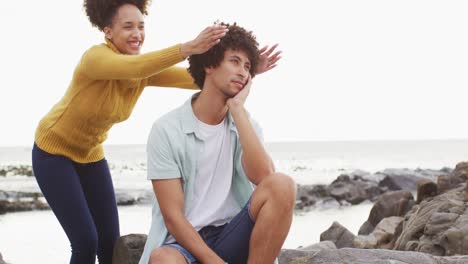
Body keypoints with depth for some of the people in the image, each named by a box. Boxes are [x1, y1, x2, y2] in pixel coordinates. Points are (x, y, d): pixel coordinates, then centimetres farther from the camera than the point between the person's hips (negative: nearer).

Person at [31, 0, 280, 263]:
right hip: (54, 152, -7)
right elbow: (135, 67, -49)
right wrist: (188, 47, -61)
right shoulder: (95, 58, -28)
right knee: (86, 241, -14)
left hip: (90, 155, 7)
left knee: (110, 242, 4)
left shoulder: (147, 70, -8)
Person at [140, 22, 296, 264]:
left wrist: (237, 109, -13)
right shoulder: (167, 130, -5)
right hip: (185, 242, -4)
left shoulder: (246, 125, 7)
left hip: (232, 238, 4)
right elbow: (173, 217, -10)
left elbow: (263, 177, -16)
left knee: (281, 186, -24)